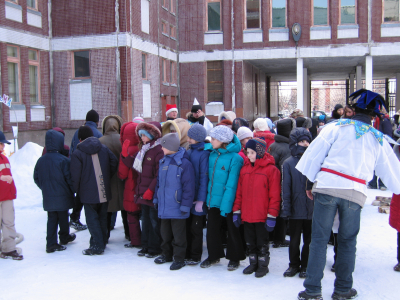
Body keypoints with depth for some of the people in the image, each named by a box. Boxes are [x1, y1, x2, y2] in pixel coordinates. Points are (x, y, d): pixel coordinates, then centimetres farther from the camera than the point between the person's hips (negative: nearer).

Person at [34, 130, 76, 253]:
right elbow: (69, 178, -15)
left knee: (51, 219, 10)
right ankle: (64, 238, 31)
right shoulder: (63, 160, -17)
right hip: (63, 197, -4)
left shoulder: (41, 160, 2)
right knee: (63, 218, 13)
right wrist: (72, 191, 2)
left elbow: (36, 178, 9)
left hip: (48, 197, 5)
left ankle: (51, 244, 7)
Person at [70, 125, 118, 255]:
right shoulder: (103, 148, 5)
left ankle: (97, 246, 2)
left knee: (92, 219, 2)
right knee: (102, 218, 16)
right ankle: (102, 241, 25)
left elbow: (75, 176, -10)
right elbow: (114, 163, 6)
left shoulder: (77, 153, -8)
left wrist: (77, 190, 4)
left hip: (89, 194, -4)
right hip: (104, 193, 5)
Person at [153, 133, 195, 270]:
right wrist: (156, 198, 16)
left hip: (177, 207, -7)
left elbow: (188, 187, -16)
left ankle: (179, 258, 18)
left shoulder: (184, 163, -16)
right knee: (165, 233, 19)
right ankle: (167, 254, 35)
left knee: (178, 235, 5)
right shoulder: (163, 161, 7)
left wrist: (185, 206, -16)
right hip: (164, 206, 7)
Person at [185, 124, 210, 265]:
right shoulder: (188, 152, 7)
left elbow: (204, 177, -16)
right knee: (187, 226, 14)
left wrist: (201, 199, -17)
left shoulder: (204, 154, -14)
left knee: (196, 228, 5)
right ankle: (187, 253, 27)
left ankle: (196, 257, 18)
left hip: (198, 197, -6)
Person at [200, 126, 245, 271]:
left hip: (228, 201, -6)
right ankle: (214, 255, 32)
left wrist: (225, 205, -20)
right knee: (212, 227, 14)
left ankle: (234, 258, 26)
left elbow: (231, 184, -19)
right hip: (213, 198, 6)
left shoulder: (235, 158, -17)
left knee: (232, 229, 9)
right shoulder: (212, 154, 2)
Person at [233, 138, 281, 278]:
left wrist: (271, 216, -12)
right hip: (246, 215, 5)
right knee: (250, 241, 16)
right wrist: (236, 211, 7)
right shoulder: (245, 168, 7)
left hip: (262, 216, -5)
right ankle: (253, 263, 32)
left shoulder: (271, 169, -9)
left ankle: (263, 265, 24)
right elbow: (239, 191, 10)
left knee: (262, 242, 8)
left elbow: (275, 195, -11)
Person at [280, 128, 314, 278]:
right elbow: (285, 188, -3)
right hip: (295, 209, -1)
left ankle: (305, 266, 25)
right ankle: (294, 265, 26)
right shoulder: (288, 163, -1)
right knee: (294, 240, 11)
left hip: (312, 209, 1)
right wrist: (286, 208, -8)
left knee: (309, 240, 11)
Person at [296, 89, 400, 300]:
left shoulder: (336, 127, 5)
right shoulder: (378, 139, 14)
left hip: (327, 186, -2)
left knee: (319, 239, 4)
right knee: (347, 241, 16)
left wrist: (310, 182, 7)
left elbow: (315, 153, 1)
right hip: (355, 192, 2)